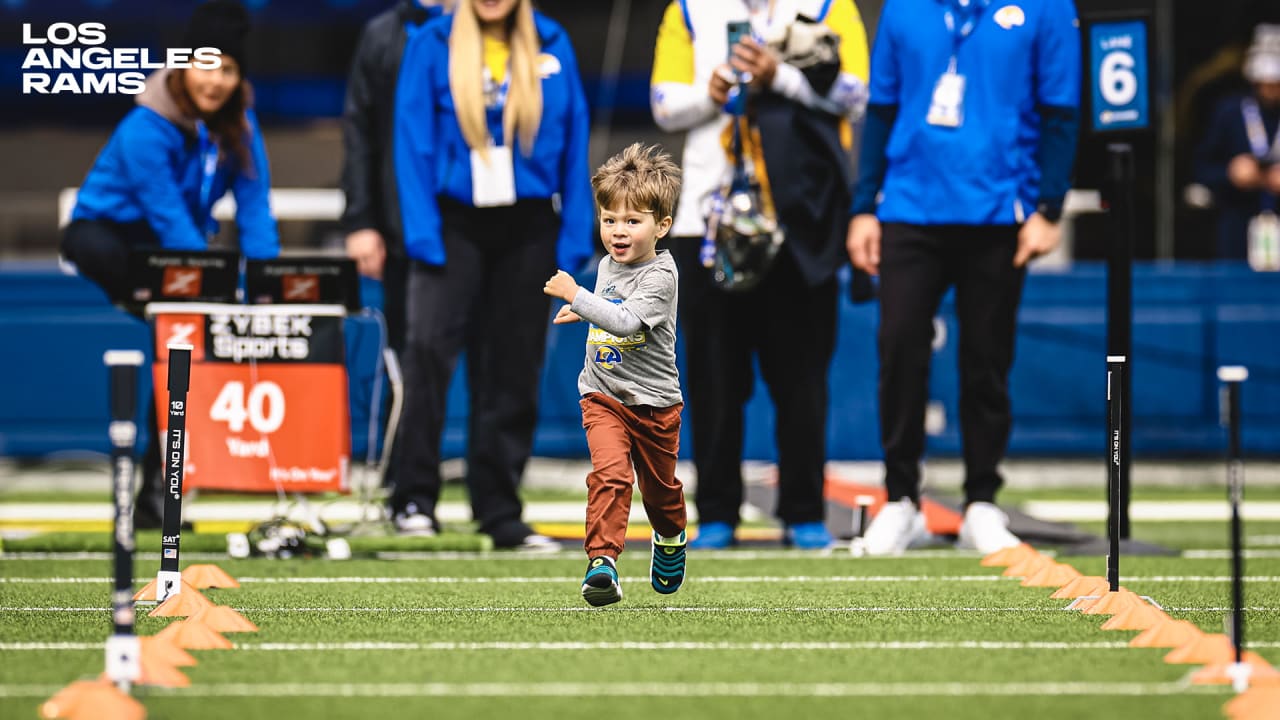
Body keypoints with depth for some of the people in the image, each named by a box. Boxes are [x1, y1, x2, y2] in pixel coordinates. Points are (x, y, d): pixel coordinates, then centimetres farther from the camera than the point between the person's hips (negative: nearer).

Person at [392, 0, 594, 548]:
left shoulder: (552, 45, 5)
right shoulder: (433, 45, -1)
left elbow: (573, 140, 7)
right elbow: (413, 139, -3)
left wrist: (574, 236, 2)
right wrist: (421, 232, -11)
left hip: (527, 225, 2)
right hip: (456, 220, -2)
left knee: (515, 368, 5)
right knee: (429, 347, -18)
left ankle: (499, 513, 13)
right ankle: (414, 499, -12)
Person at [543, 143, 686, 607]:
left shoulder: (660, 275, -19)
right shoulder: (608, 264, 4)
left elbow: (627, 321, -34)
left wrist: (576, 296, -36)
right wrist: (583, 312, 14)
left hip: (654, 401, -3)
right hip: (603, 395, 3)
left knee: (659, 485, 17)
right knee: (610, 473, -20)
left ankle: (670, 539, 46)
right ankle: (602, 561, -24)